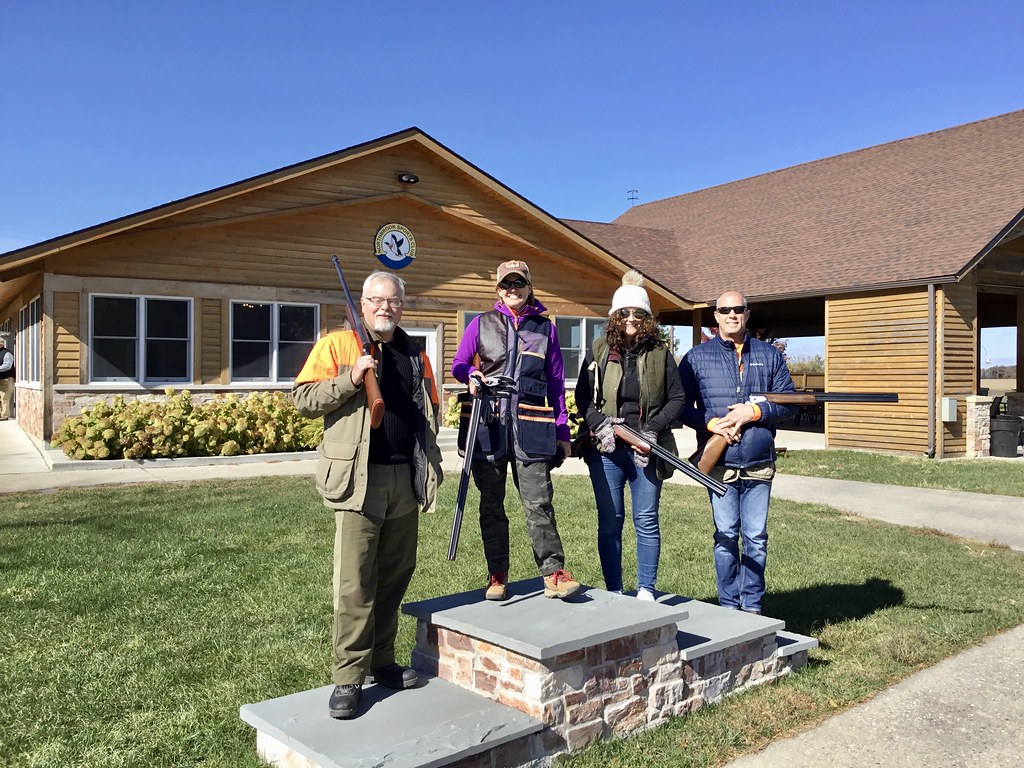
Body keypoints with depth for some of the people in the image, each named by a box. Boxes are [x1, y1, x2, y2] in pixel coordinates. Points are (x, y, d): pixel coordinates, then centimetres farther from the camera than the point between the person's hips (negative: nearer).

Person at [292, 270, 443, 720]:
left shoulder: (415, 355, 16)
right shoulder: (337, 345, 2)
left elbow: (429, 412, 24)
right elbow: (304, 399, -4)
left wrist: (429, 464, 15)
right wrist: (350, 379, -18)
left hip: (404, 480, 5)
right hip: (358, 479, -5)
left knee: (395, 576, 13)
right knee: (355, 584, -5)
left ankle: (381, 662, 27)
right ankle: (348, 677, 6)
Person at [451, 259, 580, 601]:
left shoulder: (545, 328, 13)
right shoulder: (481, 324, 11)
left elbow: (556, 382, 14)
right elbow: (458, 364, 13)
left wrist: (562, 430, 10)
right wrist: (471, 375, -12)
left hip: (530, 428, -1)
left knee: (539, 503, -6)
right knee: (491, 505, 7)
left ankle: (554, 574, -1)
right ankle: (497, 576, 17)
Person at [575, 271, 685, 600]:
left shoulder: (660, 353, 4)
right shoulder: (598, 350, 6)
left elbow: (677, 399, 5)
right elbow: (582, 395, 6)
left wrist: (654, 428, -9)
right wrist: (599, 423, -10)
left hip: (646, 450, 0)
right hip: (606, 450, 1)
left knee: (646, 521, 4)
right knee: (609, 522, 6)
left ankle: (646, 590, 17)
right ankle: (613, 591, 18)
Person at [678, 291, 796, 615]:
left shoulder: (770, 355, 10)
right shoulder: (696, 357, 5)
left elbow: (787, 402, 6)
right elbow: (681, 406, 1)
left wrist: (753, 412, -10)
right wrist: (711, 423, -14)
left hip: (759, 463, 2)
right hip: (719, 464, -1)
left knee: (756, 538, 7)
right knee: (725, 536, 4)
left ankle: (752, 607, 19)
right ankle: (729, 607, 16)